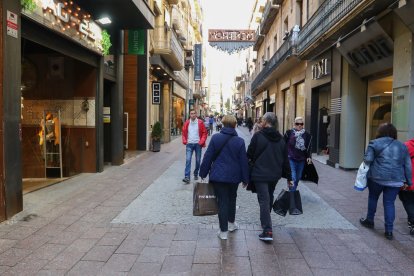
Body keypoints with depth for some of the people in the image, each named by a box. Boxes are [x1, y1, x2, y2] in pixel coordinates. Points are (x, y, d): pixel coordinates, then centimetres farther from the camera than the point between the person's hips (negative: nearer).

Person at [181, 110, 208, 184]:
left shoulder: (200, 122, -3)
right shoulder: (187, 123, 2)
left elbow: (204, 133, -1)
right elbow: (183, 133, 10)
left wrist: (201, 141, -11)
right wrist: (184, 141, -2)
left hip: (198, 144, 0)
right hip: (189, 144, 1)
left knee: (198, 160, 10)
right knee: (188, 160, -9)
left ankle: (196, 174, 29)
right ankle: (187, 177, -11)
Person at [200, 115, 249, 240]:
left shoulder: (215, 138, -7)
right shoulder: (240, 141, -5)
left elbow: (208, 157, -5)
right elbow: (243, 161, -1)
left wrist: (203, 173, 4)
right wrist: (245, 178, 8)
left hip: (218, 175, -1)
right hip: (234, 176, 2)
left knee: (222, 201, 3)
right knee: (232, 199, 23)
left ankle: (223, 231, 8)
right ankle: (231, 223, 39)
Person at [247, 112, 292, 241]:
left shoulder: (258, 136, -10)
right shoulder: (280, 138, 8)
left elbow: (249, 155, -8)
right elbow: (285, 159, 11)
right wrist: (288, 177, 17)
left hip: (260, 174, -6)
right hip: (275, 175, 6)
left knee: (264, 200, -5)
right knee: (269, 198, 22)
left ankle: (268, 231, -10)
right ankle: (266, 221, 40)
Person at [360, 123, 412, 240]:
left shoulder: (374, 143, -2)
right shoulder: (402, 146, 12)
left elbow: (367, 159, -10)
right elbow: (408, 166, 12)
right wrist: (407, 181, 17)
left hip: (377, 177, -3)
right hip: (395, 180, 3)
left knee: (373, 197, 19)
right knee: (389, 203, 7)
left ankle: (369, 220, 32)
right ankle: (389, 231, 6)